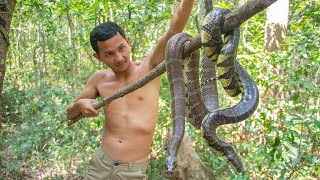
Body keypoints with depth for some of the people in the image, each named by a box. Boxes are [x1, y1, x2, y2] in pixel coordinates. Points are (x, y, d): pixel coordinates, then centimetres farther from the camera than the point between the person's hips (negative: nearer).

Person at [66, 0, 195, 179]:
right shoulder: (99, 79, 2)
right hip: (100, 164, 3)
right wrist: (80, 105, -8)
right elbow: (70, 113, 14)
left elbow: (174, 31, -20)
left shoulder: (149, 68, -7)